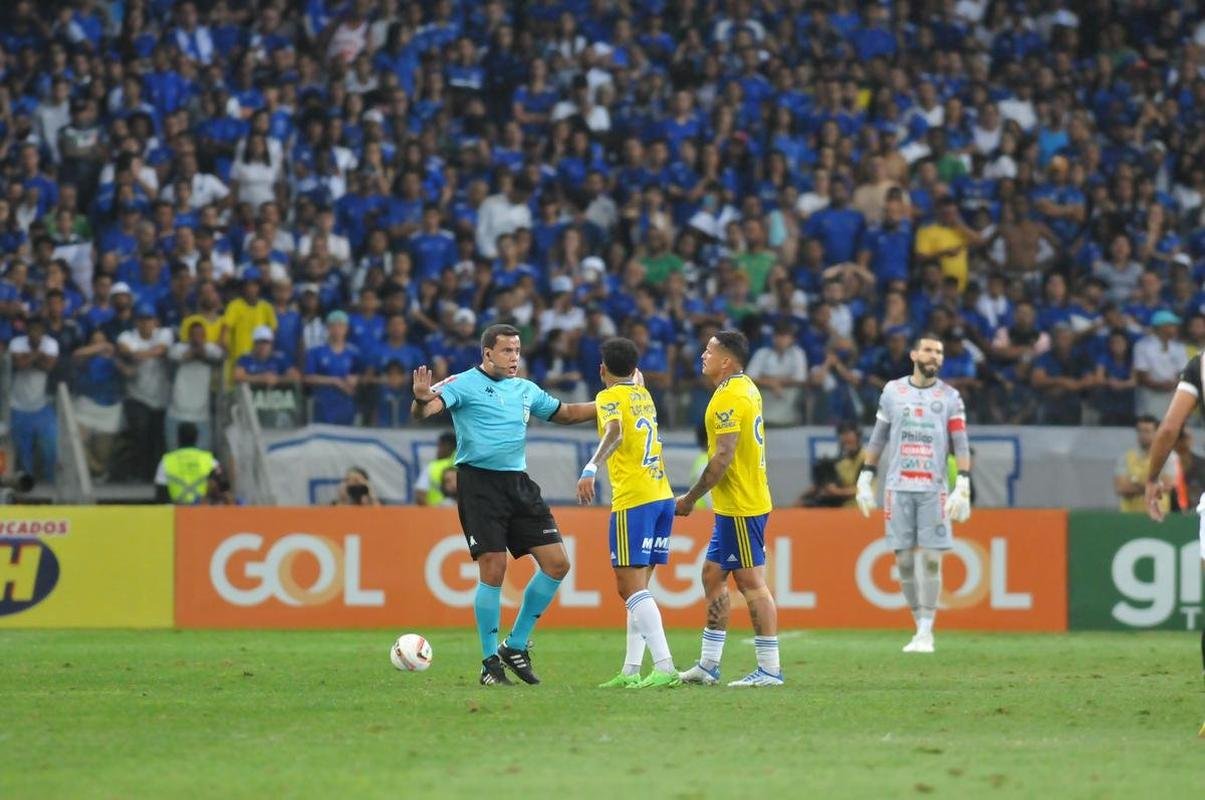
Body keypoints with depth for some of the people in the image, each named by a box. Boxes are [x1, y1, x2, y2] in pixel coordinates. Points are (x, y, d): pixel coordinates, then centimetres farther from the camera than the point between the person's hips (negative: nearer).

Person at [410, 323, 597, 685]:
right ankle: (490, 661, 3)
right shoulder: (463, 384, -5)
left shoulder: (525, 389, 15)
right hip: (478, 482, -7)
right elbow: (425, 410, -20)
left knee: (557, 563, 1)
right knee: (493, 571, -10)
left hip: (518, 483, 7)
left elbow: (564, 413, 29)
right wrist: (421, 400, -44)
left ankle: (516, 645, 14)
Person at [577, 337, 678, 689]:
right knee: (636, 587, 13)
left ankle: (665, 667, -22)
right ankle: (631, 671, 10)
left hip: (633, 501, -8)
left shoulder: (610, 397, -6)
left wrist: (590, 469, -37)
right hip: (662, 497, 8)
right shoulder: (643, 395, 16)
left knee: (631, 587, -10)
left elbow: (615, 434, -26)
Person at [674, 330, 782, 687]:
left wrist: (690, 499, -16)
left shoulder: (729, 398, -18)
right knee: (713, 574, 14)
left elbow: (723, 457, -23)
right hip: (734, 505, 11)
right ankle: (708, 664, 19)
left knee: (751, 581, -7)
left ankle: (770, 669, -5)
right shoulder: (746, 387, 13)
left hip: (740, 506, -11)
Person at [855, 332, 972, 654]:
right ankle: (920, 624, 12)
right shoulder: (893, 391, 8)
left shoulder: (950, 397, 4)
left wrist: (963, 487, -10)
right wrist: (865, 479, 9)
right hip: (898, 487, 1)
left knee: (932, 560, -6)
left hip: (934, 490, -1)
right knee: (903, 560, 0)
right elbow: (878, 438, 13)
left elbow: (961, 445, 0)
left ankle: (926, 632, -3)